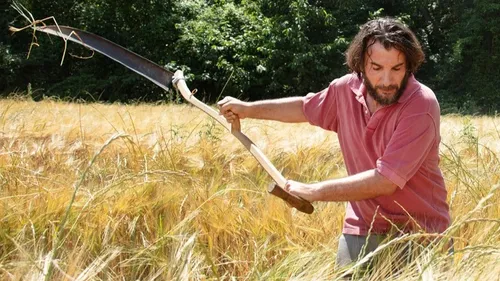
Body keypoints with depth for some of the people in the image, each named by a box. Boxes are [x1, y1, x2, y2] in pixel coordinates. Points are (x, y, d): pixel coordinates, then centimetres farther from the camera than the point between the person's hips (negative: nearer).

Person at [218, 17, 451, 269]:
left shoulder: (421, 106, -21)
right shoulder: (348, 89, -2)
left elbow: (385, 180, -26)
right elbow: (306, 107, 21)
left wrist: (314, 192, -21)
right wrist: (249, 109, 22)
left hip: (419, 235, -4)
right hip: (363, 229, 5)